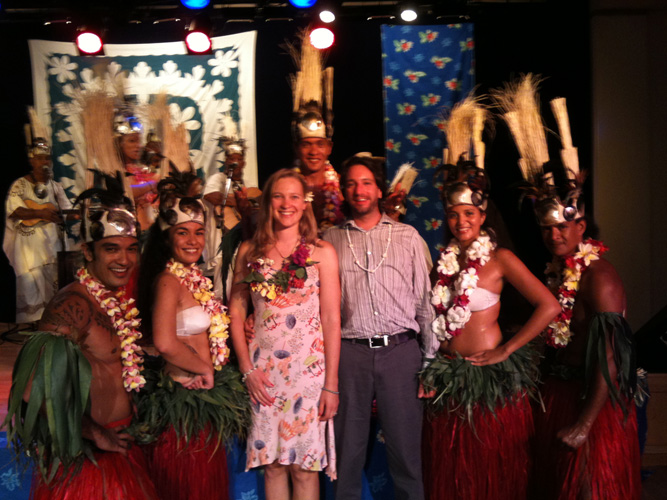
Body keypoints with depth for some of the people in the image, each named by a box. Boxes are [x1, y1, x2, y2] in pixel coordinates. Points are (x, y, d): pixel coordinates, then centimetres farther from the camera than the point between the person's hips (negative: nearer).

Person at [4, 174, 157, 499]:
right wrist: (96, 435, -19)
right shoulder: (73, 305, -23)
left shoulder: (120, 296, 3)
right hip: (88, 457, -8)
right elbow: (34, 391, -29)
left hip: (120, 445, 8)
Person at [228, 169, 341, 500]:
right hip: (262, 370, 2)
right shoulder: (249, 252, 7)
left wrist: (331, 384, -6)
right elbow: (236, 312, 8)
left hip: (308, 368, -2)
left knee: (303, 466, 2)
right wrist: (247, 368, -2)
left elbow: (331, 320, -2)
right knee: (272, 464, 9)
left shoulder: (322, 253, 1)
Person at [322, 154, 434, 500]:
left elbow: (424, 300, 9)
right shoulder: (330, 240, 9)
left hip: (400, 350, 0)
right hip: (349, 352, 0)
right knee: (348, 448, 9)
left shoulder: (407, 236, 10)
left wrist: (431, 359, 4)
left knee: (405, 446, 6)